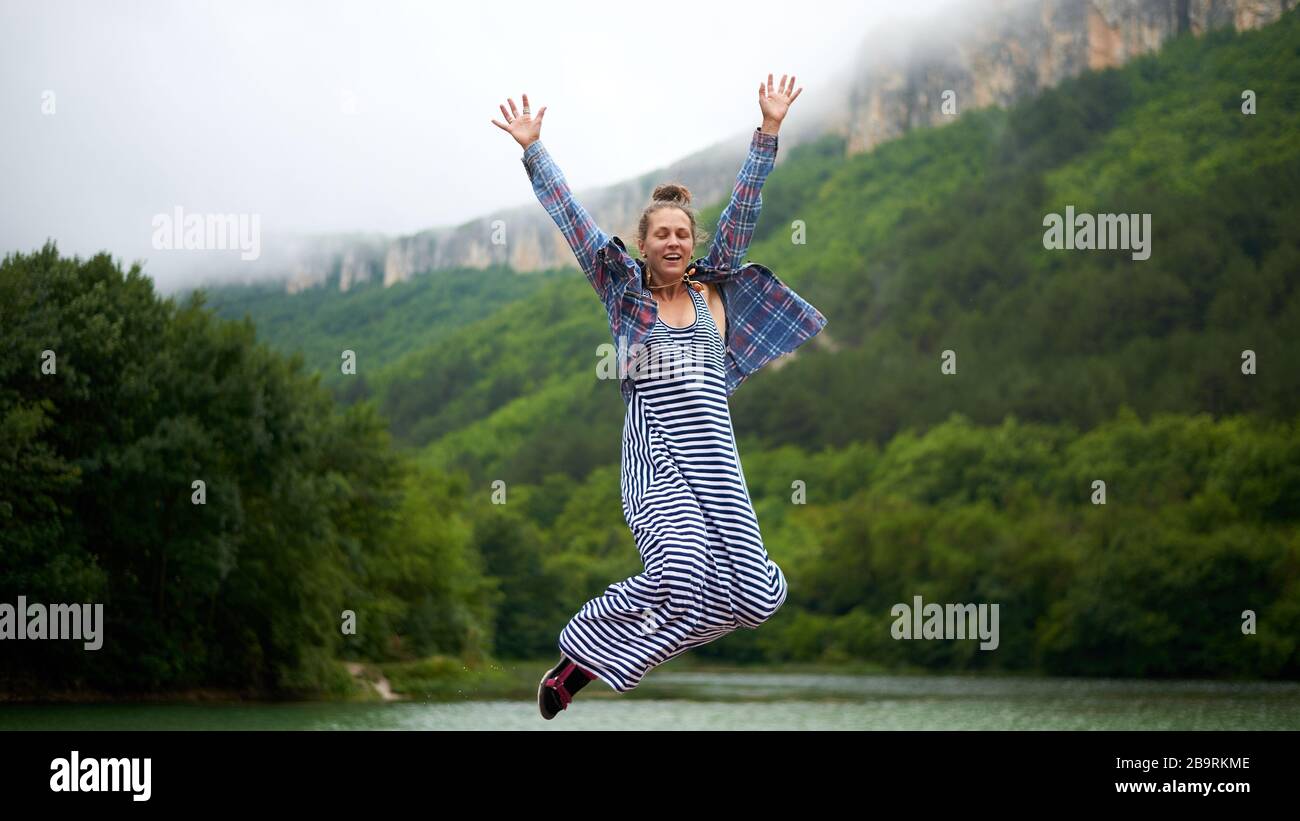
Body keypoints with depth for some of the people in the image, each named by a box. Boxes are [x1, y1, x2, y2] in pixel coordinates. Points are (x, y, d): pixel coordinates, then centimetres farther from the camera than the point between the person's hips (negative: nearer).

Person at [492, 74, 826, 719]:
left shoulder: (713, 289, 15)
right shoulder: (623, 291, 10)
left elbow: (742, 209, 10)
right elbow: (570, 218, 8)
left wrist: (768, 130, 5)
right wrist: (532, 149, 5)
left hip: (716, 460, 3)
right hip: (654, 461, -3)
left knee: (755, 597, -11)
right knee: (684, 577, -29)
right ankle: (579, 654, -10)